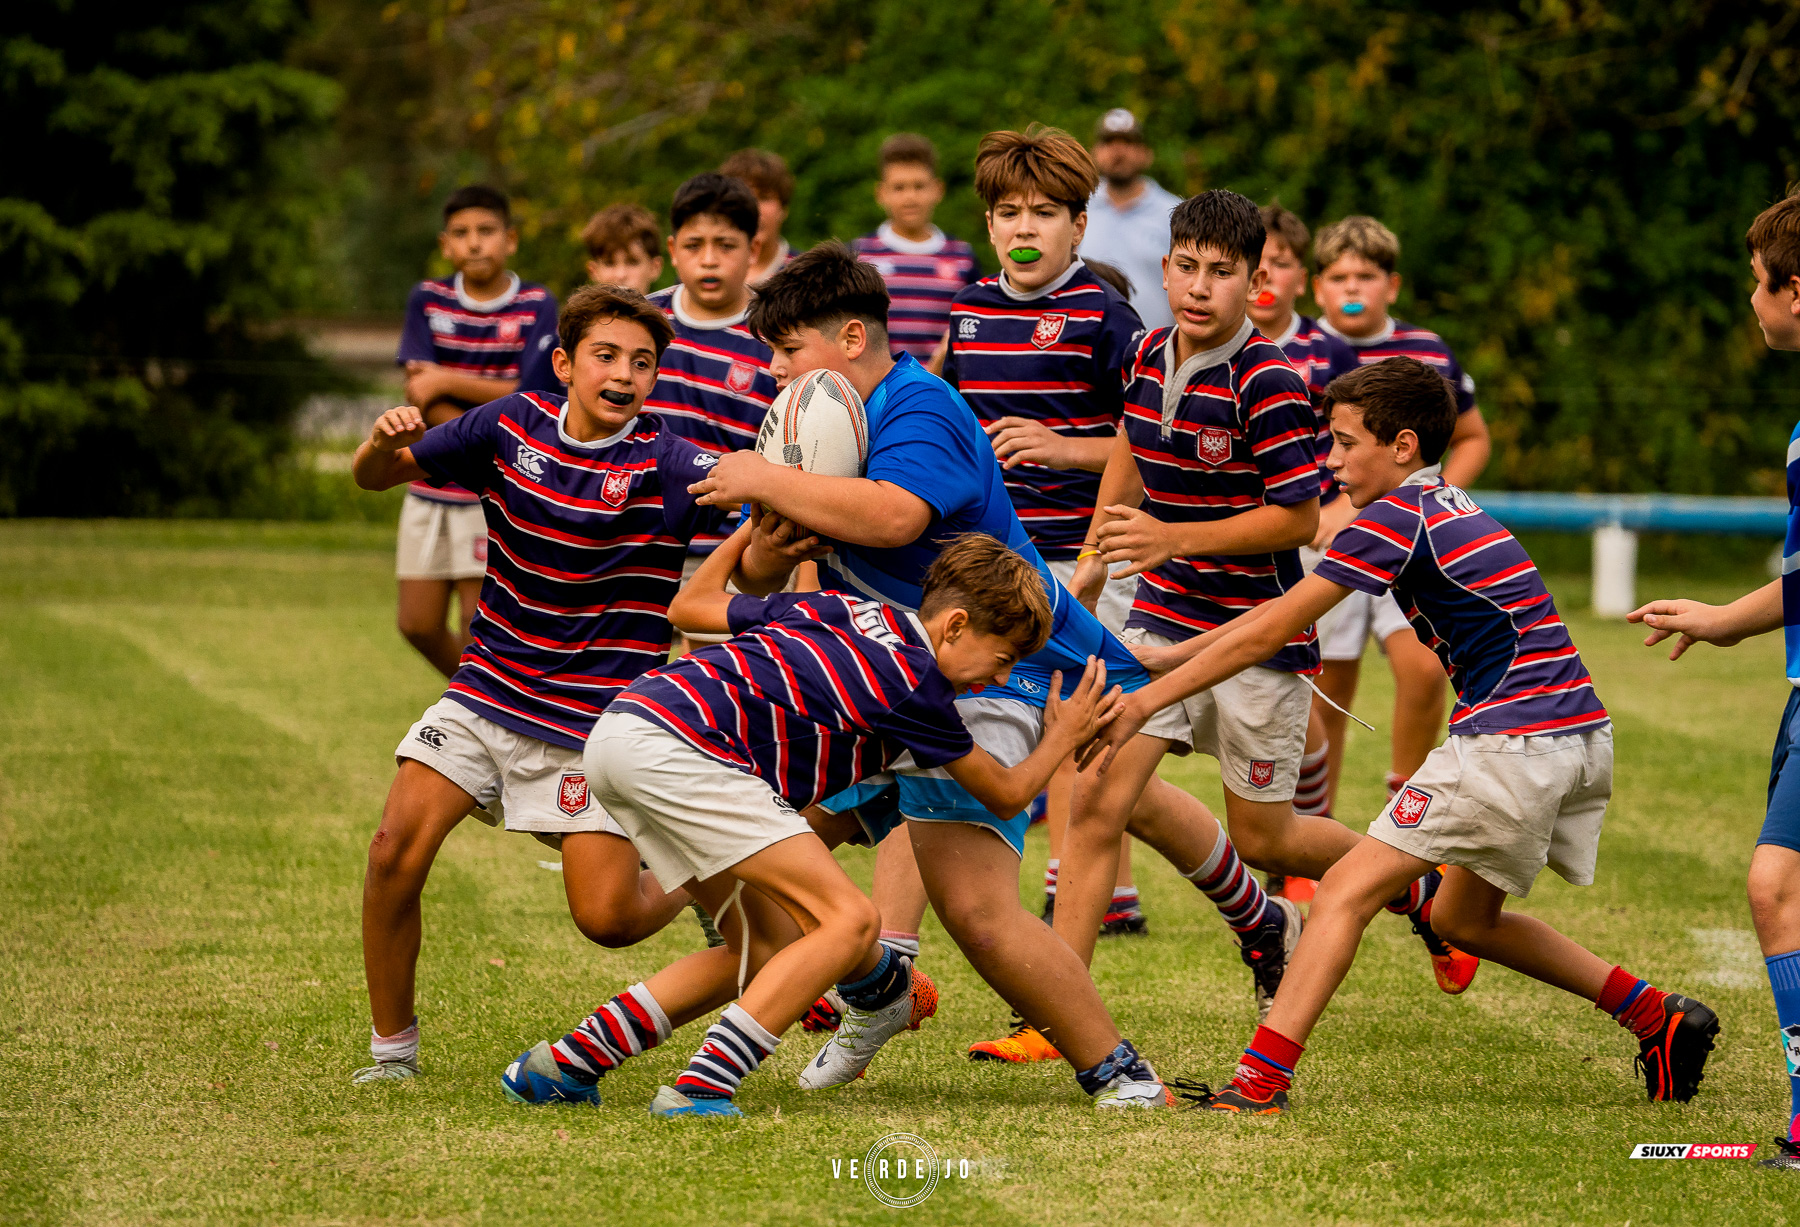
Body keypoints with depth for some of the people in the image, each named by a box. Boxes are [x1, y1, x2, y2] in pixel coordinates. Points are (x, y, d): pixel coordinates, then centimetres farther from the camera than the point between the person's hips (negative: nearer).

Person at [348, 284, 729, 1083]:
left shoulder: (664, 466, -13)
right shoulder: (512, 427, -1)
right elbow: (377, 477, 8)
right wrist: (384, 444, -16)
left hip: (595, 720, -3)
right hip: (488, 690, 3)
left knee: (606, 918, -9)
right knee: (396, 851, -13)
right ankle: (392, 1049, 4)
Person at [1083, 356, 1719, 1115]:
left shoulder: (1398, 517, -9)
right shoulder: (1443, 507, 19)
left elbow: (1269, 632, -9)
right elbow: (1279, 617, 23)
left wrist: (1145, 703, -6)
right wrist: (1162, 659, 22)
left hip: (1510, 744, -9)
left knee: (1347, 891, -8)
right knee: (1462, 919, 24)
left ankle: (1261, 1080, -17)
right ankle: (1656, 1018, 25)